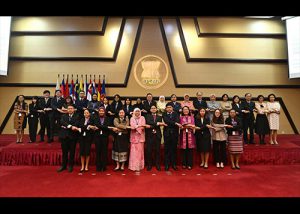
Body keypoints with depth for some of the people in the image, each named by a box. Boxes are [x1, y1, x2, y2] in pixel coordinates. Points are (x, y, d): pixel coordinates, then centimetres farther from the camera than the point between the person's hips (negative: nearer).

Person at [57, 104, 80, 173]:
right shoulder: (64, 116, 11)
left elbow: (76, 125, -13)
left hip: (73, 136, -2)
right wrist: (70, 127, -21)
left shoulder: (77, 117, 1)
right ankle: (63, 166, 22)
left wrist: (66, 127, -16)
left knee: (72, 152, 5)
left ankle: (70, 166, 17)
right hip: (64, 136, 3)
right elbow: (62, 122, -8)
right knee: (64, 152, 10)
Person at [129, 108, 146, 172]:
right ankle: (133, 166, 5)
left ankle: (139, 166, 7)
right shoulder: (132, 118, 11)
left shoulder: (142, 118, 8)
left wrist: (136, 127, -10)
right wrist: (139, 126, -11)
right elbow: (132, 126, -5)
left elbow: (143, 127, -5)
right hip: (134, 136, 1)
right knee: (134, 151, -2)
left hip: (140, 137, -1)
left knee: (140, 151, -1)